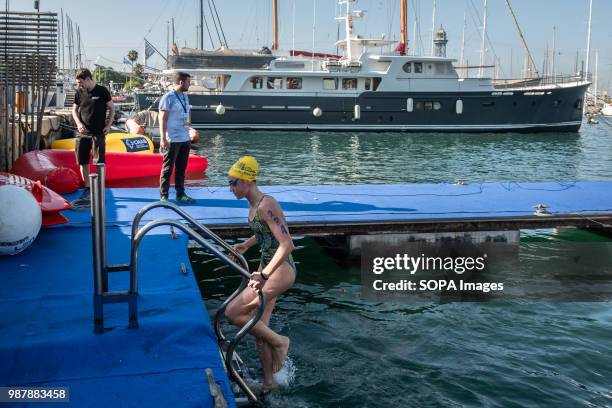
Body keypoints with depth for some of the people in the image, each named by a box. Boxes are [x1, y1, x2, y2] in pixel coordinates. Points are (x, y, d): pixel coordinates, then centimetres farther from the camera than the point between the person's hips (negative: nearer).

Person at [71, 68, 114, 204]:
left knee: (99, 162, -4)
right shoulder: (79, 93, 6)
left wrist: (108, 125, -6)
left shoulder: (102, 91, -5)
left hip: (98, 133, -4)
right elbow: (74, 110, 16)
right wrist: (79, 123, -1)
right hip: (83, 133, 4)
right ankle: (87, 189, 19)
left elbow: (112, 108, 3)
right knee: (83, 162, 7)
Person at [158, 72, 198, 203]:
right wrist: (163, 139, -19)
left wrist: (188, 121, 3)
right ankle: (163, 196, 5)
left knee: (181, 168, 13)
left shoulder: (185, 97, 13)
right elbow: (162, 119, -13)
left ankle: (180, 194, 21)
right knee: (168, 169, -1)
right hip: (172, 140, -7)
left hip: (185, 139, 8)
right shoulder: (168, 98, -11)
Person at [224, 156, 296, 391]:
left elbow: (287, 245, -28)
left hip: (281, 270, -10)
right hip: (267, 268, 10)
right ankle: (269, 382, 28)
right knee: (259, 328, 14)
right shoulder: (253, 205, 8)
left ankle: (279, 342, 5)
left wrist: (263, 275, -30)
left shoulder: (266, 206, -21)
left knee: (233, 313, -14)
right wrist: (246, 245, 36)